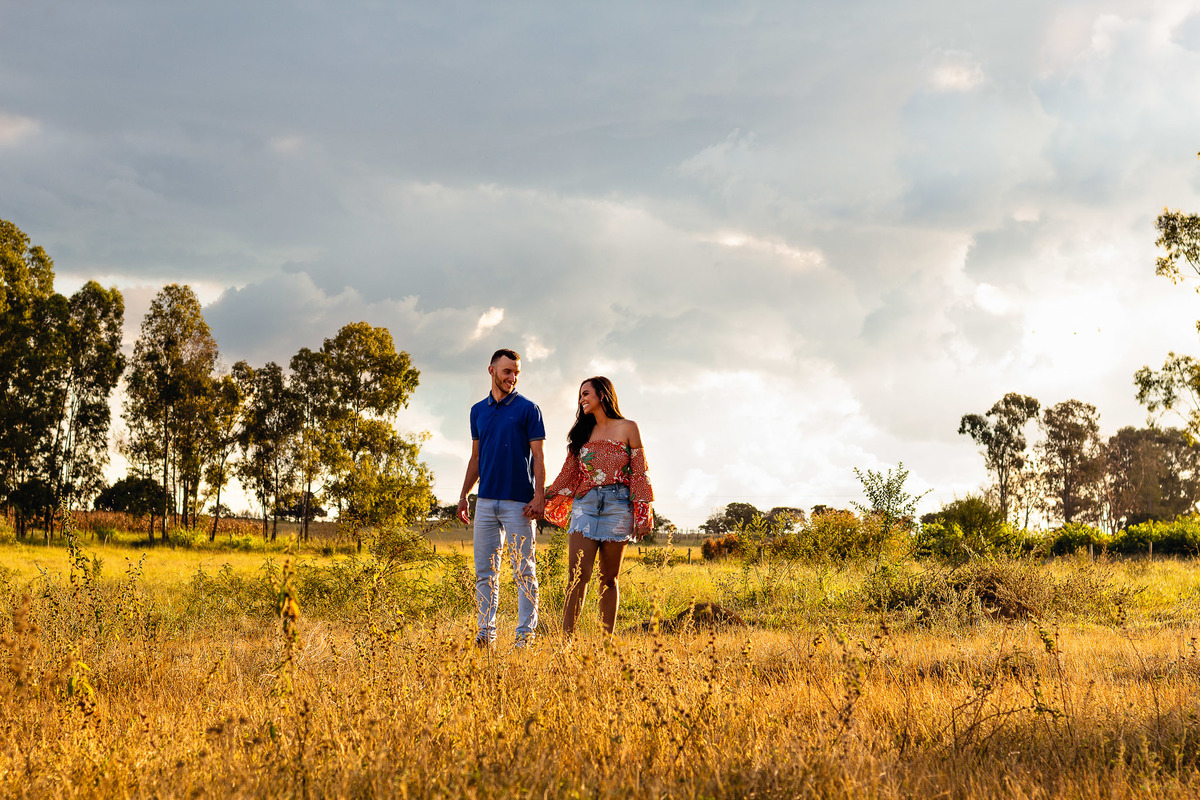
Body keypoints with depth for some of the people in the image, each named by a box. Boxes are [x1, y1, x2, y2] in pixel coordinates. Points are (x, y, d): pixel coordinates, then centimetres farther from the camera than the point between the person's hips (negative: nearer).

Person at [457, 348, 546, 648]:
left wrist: (539, 496, -14)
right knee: (485, 569, 5)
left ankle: (526, 634, 1)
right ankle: (486, 631, 10)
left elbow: (538, 457, -3)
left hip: (519, 501, -5)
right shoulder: (478, 411, 14)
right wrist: (464, 495, 13)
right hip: (486, 500, 5)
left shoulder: (528, 409, 0)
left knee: (523, 569, -2)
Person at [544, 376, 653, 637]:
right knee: (577, 573, -10)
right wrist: (544, 500, 6)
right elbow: (569, 472, 16)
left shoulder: (627, 428, 6)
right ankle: (567, 638, -13)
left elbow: (639, 472, 2)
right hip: (584, 505, 3)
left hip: (617, 505, -3)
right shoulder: (583, 433, 18)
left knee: (609, 577, 0)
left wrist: (643, 515, -4)